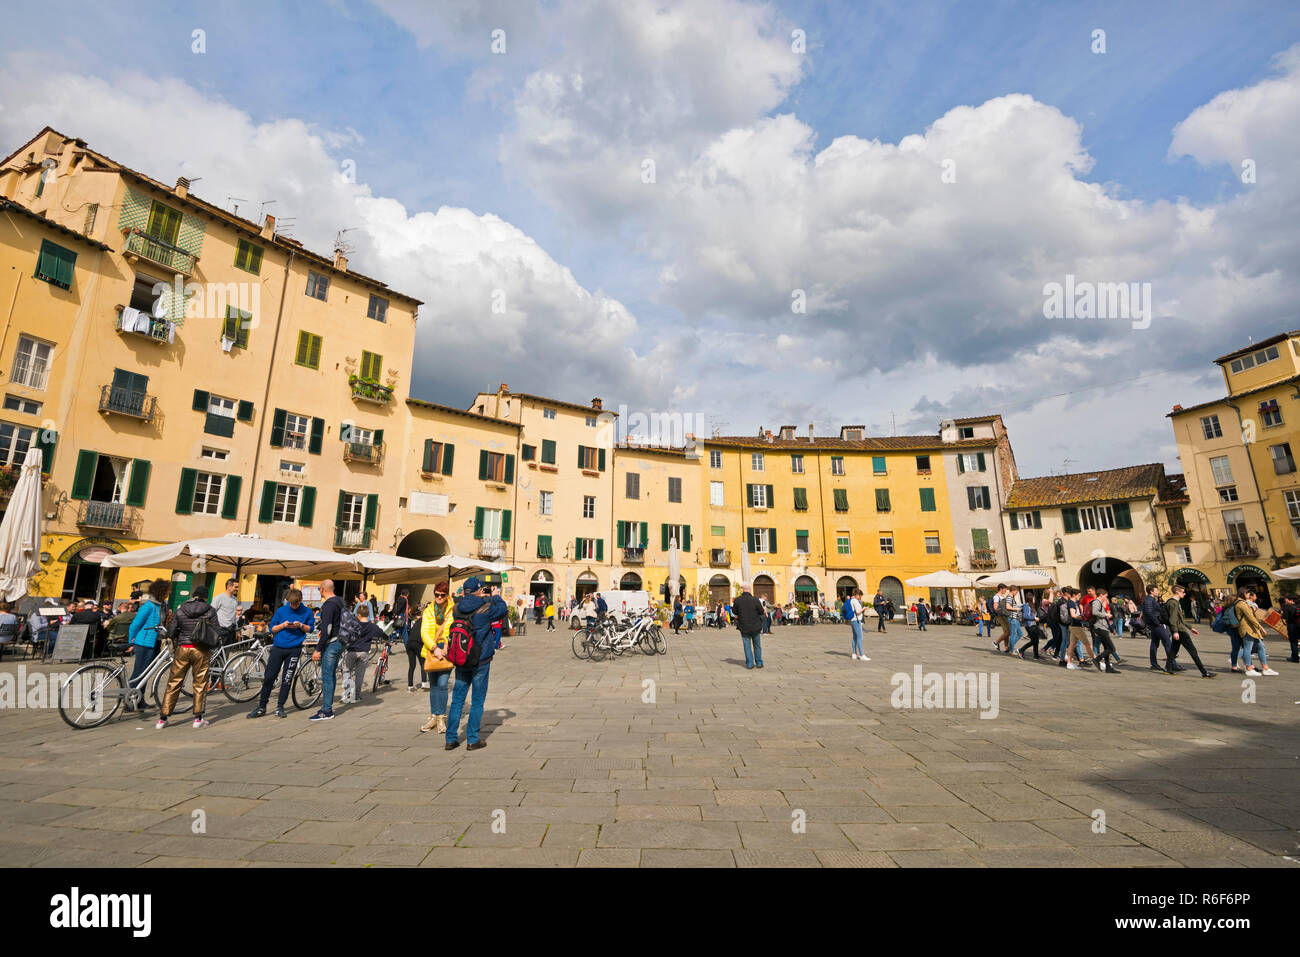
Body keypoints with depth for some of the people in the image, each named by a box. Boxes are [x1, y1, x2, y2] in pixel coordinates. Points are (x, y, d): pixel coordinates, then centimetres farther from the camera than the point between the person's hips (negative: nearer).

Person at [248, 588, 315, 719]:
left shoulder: (307, 612, 3)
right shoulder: (281, 610, 4)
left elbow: (310, 629, 8)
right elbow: (272, 629, 8)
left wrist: (301, 625, -10)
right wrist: (283, 625, -11)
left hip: (294, 649, -1)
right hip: (278, 648, 1)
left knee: (287, 680, 3)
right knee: (269, 677, 1)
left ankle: (280, 707, 14)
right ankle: (261, 706, 15)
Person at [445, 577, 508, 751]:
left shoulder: (458, 607, -3)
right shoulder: (486, 608, -14)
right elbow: (503, 610, 4)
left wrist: (481, 598, 21)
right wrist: (495, 597, 18)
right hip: (480, 660, -4)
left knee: (457, 699, 13)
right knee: (477, 701, 7)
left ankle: (451, 738, 17)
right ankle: (472, 740, 12)